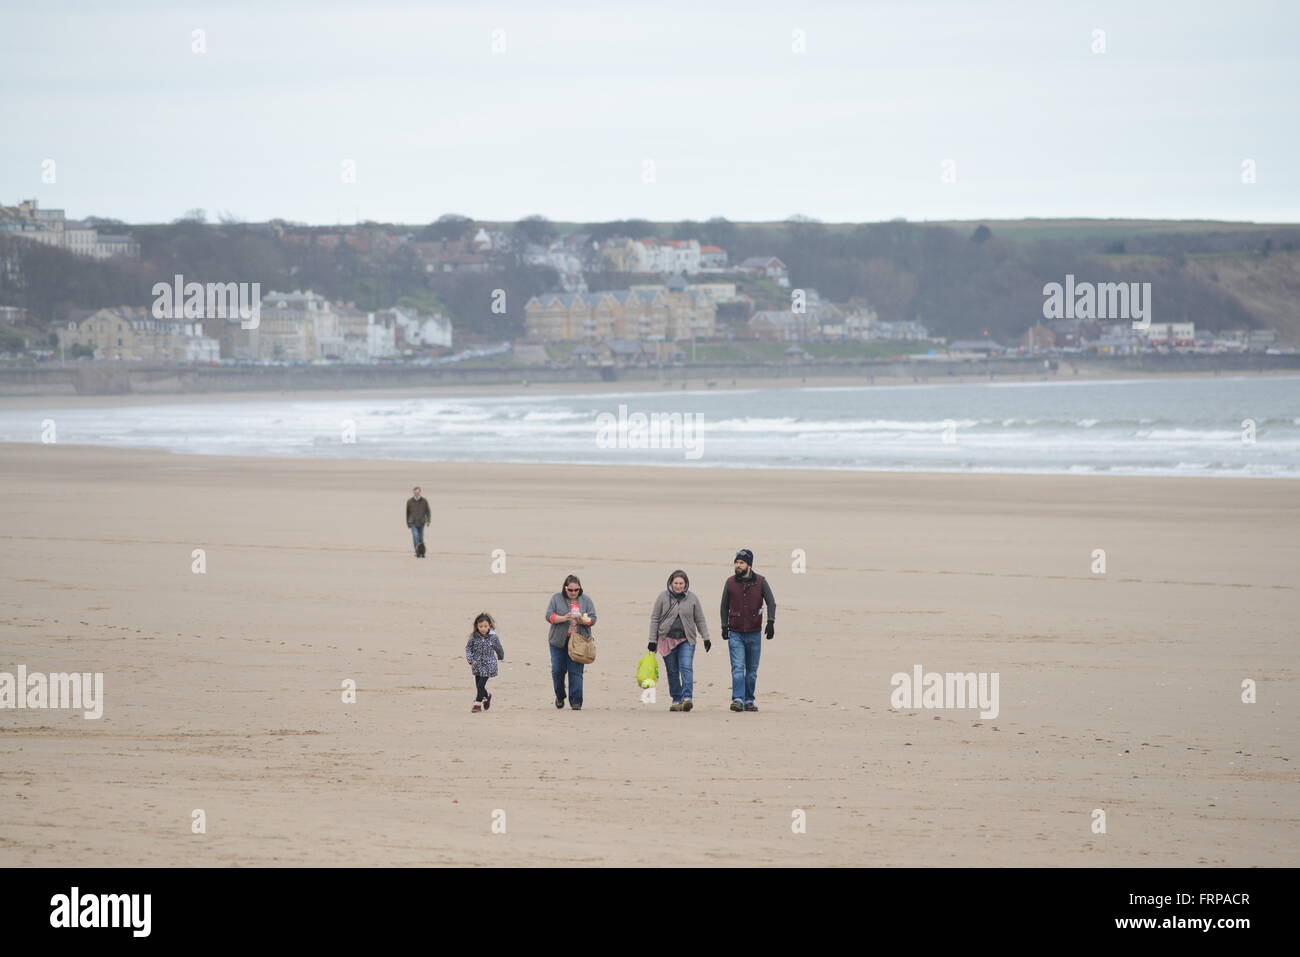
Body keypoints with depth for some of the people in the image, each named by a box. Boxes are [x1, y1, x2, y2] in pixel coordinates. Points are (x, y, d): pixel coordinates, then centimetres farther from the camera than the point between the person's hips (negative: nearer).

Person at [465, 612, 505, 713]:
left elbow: (499, 649, 6)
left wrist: (501, 658, 22)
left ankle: (478, 703, 2)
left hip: (488, 665, -3)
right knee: (478, 685, 13)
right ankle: (486, 697, 40)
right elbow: (468, 648, 0)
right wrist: (471, 660, -11)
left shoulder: (493, 637, -11)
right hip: (477, 665, 3)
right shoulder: (474, 637, -8)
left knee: (481, 685, -12)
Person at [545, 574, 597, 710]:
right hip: (559, 641, 0)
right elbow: (549, 616, -3)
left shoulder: (586, 600, 8)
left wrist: (582, 620, -18)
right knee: (558, 670, 1)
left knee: (576, 672, -7)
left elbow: (592, 618, 3)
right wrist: (564, 618, -19)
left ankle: (576, 702, -5)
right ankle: (560, 696, 25)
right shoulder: (556, 598, 5)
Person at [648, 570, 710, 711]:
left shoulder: (692, 598, 5)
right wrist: (652, 640, 1)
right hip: (667, 640, 0)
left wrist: (706, 638, 8)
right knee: (672, 671, 4)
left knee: (686, 668, -15)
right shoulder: (663, 596, 1)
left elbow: (700, 620, 12)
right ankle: (676, 700, 12)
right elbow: (654, 618, 4)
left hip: (686, 640, 0)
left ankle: (687, 698, -21)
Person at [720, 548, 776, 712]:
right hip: (735, 633, -1)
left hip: (754, 633, 1)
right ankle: (738, 699, -20)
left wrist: (771, 622, -17)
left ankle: (749, 700, 15)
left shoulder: (760, 582, 0)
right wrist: (724, 626, 5)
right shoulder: (730, 582, 3)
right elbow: (725, 605, 11)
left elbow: (771, 602, -3)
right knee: (738, 667, -13)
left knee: (752, 670, 7)